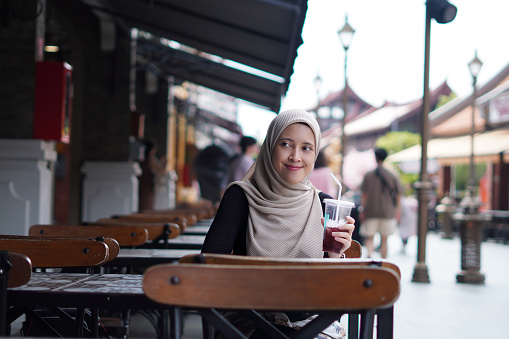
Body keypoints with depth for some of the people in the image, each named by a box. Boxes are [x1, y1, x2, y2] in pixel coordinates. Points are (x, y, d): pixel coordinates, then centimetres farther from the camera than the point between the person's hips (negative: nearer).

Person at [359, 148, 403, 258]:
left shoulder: (368, 175, -1)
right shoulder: (392, 176, 0)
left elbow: (364, 194, -2)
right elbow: (398, 194, 2)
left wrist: (363, 211, 2)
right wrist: (397, 210, 11)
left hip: (371, 212, -1)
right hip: (387, 212, 1)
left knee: (369, 238, 3)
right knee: (384, 239, 10)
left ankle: (369, 254, -24)